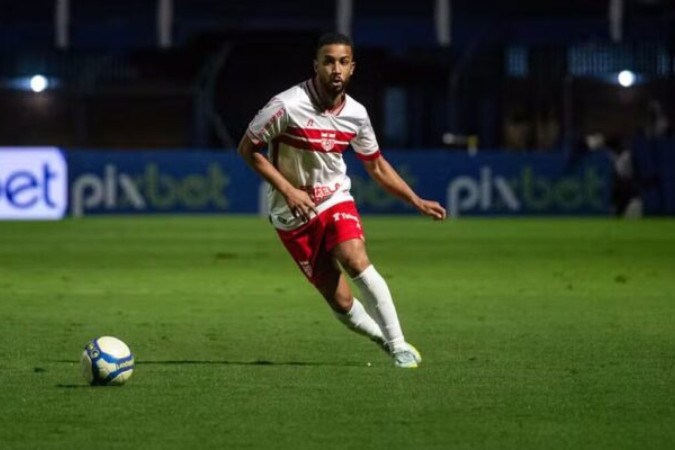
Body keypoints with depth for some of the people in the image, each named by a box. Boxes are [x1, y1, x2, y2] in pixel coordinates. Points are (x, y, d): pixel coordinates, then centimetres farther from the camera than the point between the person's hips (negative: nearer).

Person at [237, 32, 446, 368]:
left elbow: (376, 165, 13)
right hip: (293, 214, -3)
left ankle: (398, 345, -19)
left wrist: (417, 201, 9)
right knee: (341, 302, -8)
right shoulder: (288, 106, -19)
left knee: (355, 259, -26)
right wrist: (288, 190, -18)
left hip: (335, 199, 3)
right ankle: (385, 340, 17)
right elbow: (247, 148, -10)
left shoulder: (356, 114, -3)